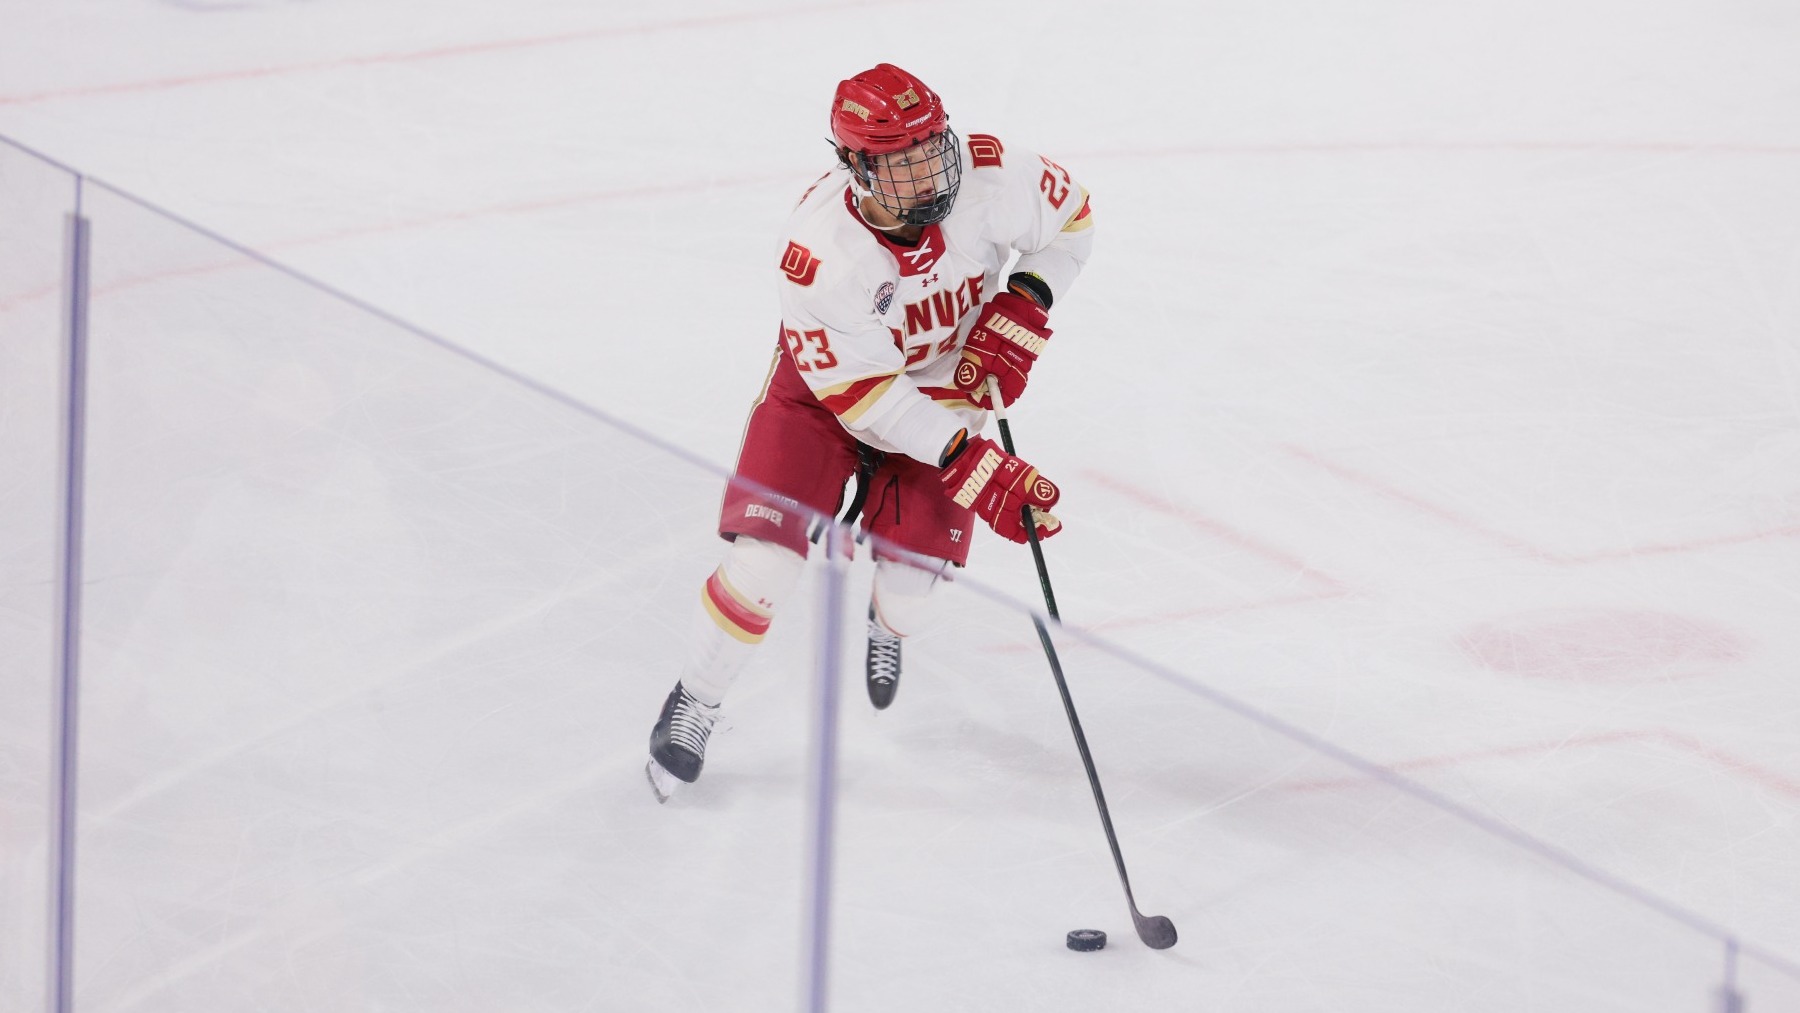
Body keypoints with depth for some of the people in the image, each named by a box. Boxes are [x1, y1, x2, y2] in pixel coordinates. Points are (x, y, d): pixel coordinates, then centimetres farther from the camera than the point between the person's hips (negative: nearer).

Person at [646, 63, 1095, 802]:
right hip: (827, 381, -3)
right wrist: (971, 466, -34)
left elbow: (1069, 216, -5)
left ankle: (887, 627, 36)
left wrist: (1022, 310, -19)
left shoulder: (990, 174, -28)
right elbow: (864, 395, -30)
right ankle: (694, 704, 11)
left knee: (910, 571, -4)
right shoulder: (819, 248, -35)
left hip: (944, 384, 3)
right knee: (764, 557, -14)